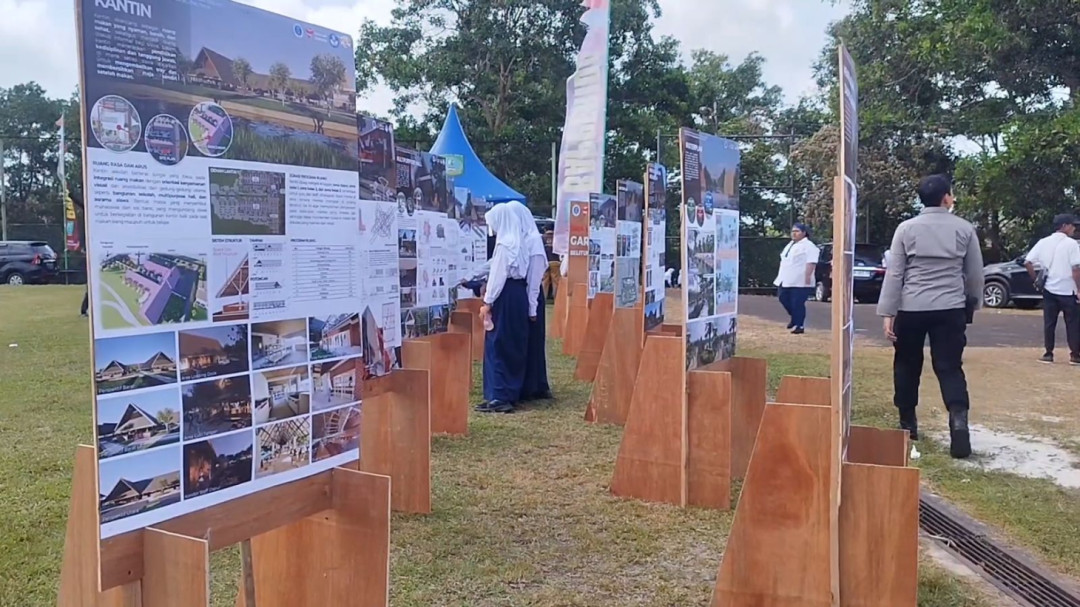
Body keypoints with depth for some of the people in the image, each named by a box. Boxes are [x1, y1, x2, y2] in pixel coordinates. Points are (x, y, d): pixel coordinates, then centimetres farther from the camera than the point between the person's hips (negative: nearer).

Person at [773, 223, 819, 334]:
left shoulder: (808, 245, -9)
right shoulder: (791, 244, 20)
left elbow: (811, 262, -19)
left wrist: (808, 276, -27)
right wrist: (781, 277, 24)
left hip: (799, 282, -9)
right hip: (786, 280, 9)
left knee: (797, 304, -7)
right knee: (784, 299, 12)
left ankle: (799, 326, 1)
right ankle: (795, 319, 30)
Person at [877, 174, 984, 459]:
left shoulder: (907, 228, 0)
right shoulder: (964, 228, 3)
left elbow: (894, 273, -3)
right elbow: (975, 273, 9)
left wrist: (887, 312, -2)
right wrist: (972, 304, 25)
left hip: (911, 308, 0)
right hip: (951, 309, 0)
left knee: (907, 366, 13)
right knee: (950, 367, 3)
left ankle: (908, 423, 21)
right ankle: (959, 418, -17)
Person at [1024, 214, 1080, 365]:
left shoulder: (1043, 242, 3)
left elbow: (1027, 262, -1)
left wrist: (1036, 279, 9)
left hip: (1049, 290, 4)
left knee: (1049, 323, 9)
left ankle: (1048, 354, 9)